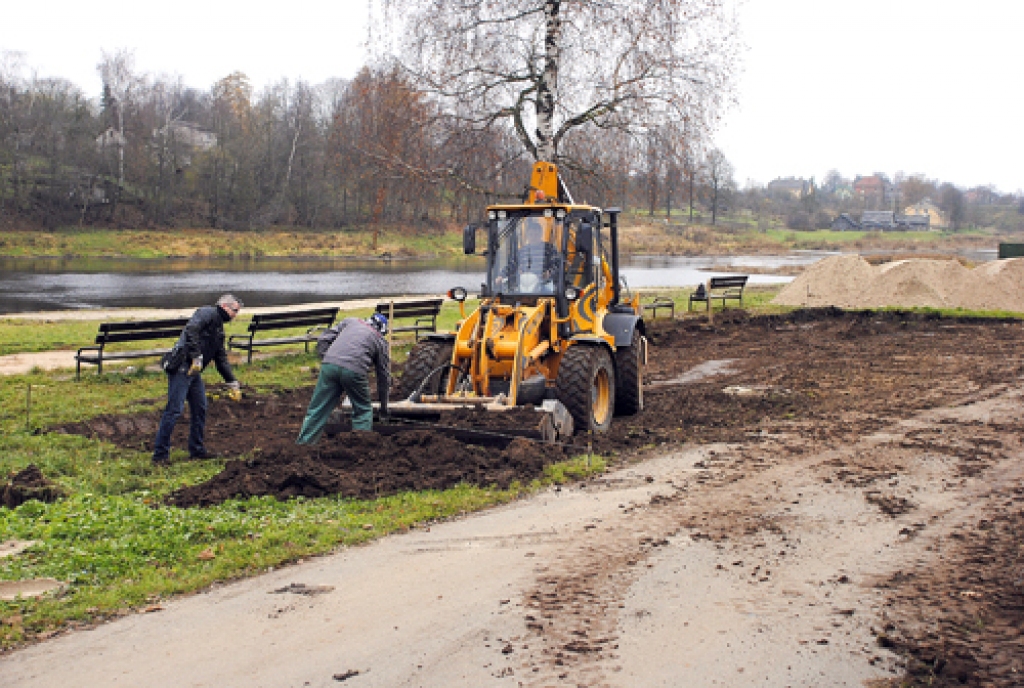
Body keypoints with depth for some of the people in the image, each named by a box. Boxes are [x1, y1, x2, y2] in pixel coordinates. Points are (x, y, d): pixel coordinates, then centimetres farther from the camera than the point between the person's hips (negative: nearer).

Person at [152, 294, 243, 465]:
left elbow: (222, 360, 29)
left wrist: (232, 383, 25)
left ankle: (197, 450, 25)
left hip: (195, 371, 10)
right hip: (181, 367, -10)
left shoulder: (219, 329, 24)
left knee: (200, 409, 13)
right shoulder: (208, 313, -4)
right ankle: (160, 454, -4)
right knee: (174, 410, -9)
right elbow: (191, 330, -23)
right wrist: (196, 357, -26)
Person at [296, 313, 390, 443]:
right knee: (363, 411, 17)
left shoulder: (350, 321, 28)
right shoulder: (381, 341, 24)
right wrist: (384, 406, 35)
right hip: (354, 371, -2)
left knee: (317, 411, 8)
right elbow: (384, 376, 28)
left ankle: (302, 445, 9)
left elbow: (323, 340, 16)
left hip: (330, 365, 2)